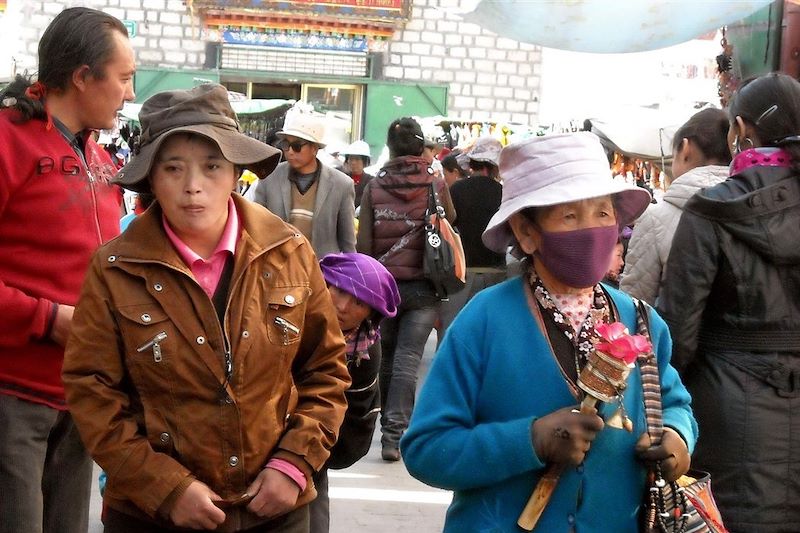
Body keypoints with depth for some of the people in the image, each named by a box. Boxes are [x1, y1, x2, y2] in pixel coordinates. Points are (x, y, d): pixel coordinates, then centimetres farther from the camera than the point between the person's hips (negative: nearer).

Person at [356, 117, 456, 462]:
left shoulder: (375, 187, -2)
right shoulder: (436, 185, -4)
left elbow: (364, 243, -2)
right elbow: (450, 224, 11)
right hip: (423, 287, -1)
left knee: (385, 357, 16)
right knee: (408, 359, -2)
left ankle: (389, 424, 32)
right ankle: (395, 433, -9)